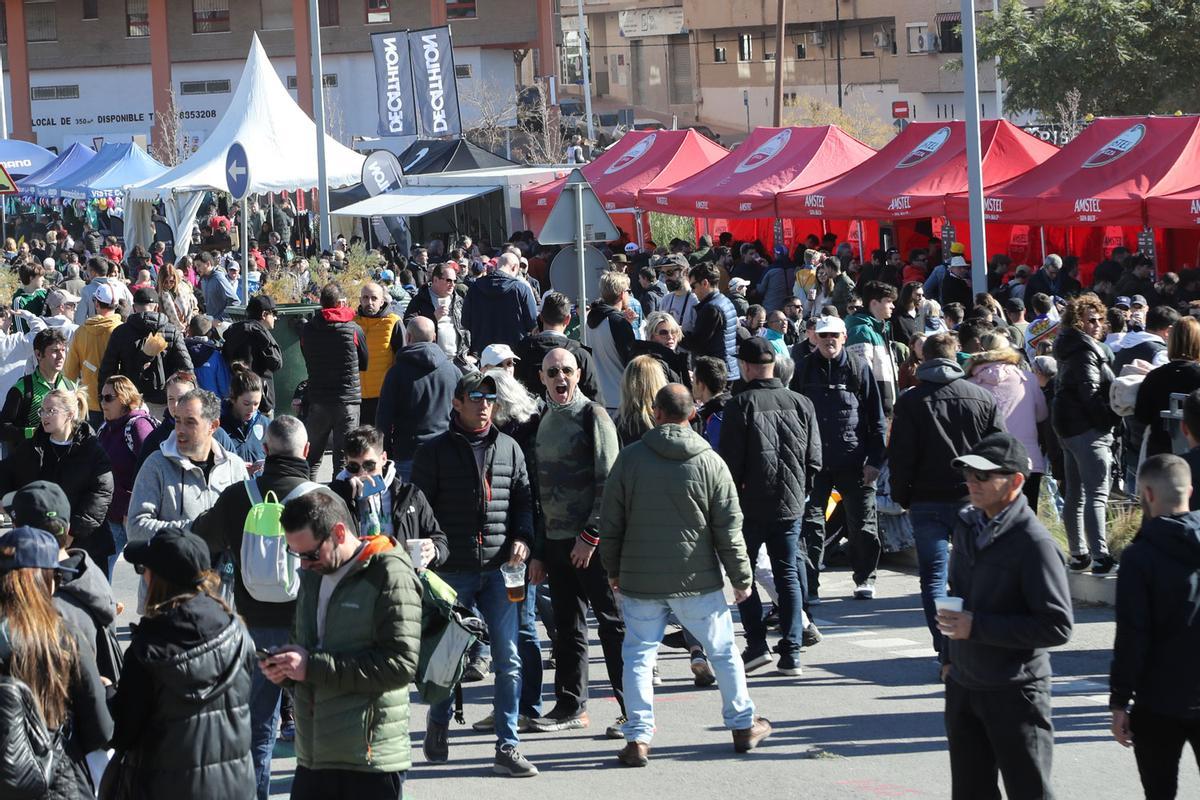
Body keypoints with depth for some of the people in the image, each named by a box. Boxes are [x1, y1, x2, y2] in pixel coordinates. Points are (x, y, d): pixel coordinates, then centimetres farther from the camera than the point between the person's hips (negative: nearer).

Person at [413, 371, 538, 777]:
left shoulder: (509, 449, 11)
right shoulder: (434, 452, 1)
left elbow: (524, 498, 16)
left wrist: (522, 538, 0)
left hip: (498, 570, 3)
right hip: (452, 571, -2)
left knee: (508, 660, -3)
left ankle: (507, 747, 1)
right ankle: (438, 722, 34)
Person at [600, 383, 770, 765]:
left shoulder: (630, 458, -5)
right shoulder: (710, 462, -5)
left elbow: (610, 522, 1)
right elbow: (729, 529, -4)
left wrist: (613, 569, 14)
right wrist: (741, 577, 7)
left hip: (640, 579, 0)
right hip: (698, 579, 0)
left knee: (638, 655, 7)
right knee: (723, 650, 15)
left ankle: (638, 738, 0)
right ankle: (743, 725, 25)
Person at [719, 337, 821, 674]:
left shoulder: (740, 405, -11)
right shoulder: (801, 403, 3)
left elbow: (730, 460, -11)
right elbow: (814, 459, 6)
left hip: (750, 506, -4)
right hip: (790, 506, 4)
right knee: (788, 574, 10)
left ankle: (756, 644, 1)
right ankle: (791, 652, 6)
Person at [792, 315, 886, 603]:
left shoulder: (859, 368, 0)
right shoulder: (805, 369, 5)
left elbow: (876, 418, 1)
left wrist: (875, 460, -4)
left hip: (853, 459, -1)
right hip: (814, 459, 1)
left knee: (862, 524, 7)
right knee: (810, 522, -3)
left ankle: (865, 579, 22)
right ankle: (808, 585, 0)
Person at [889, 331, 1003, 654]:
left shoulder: (910, 401, -4)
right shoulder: (982, 397, 3)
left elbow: (900, 455, -5)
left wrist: (901, 496, 6)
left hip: (927, 502, -2)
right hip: (972, 499, 2)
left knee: (933, 576, 2)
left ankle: (946, 650, -6)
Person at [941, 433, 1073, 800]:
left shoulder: (1033, 542, -18)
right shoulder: (968, 525, 6)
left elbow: (1057, 626, -22)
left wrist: (977, 627, -22)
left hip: (1015, 692, -8)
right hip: (963, 684, 8)